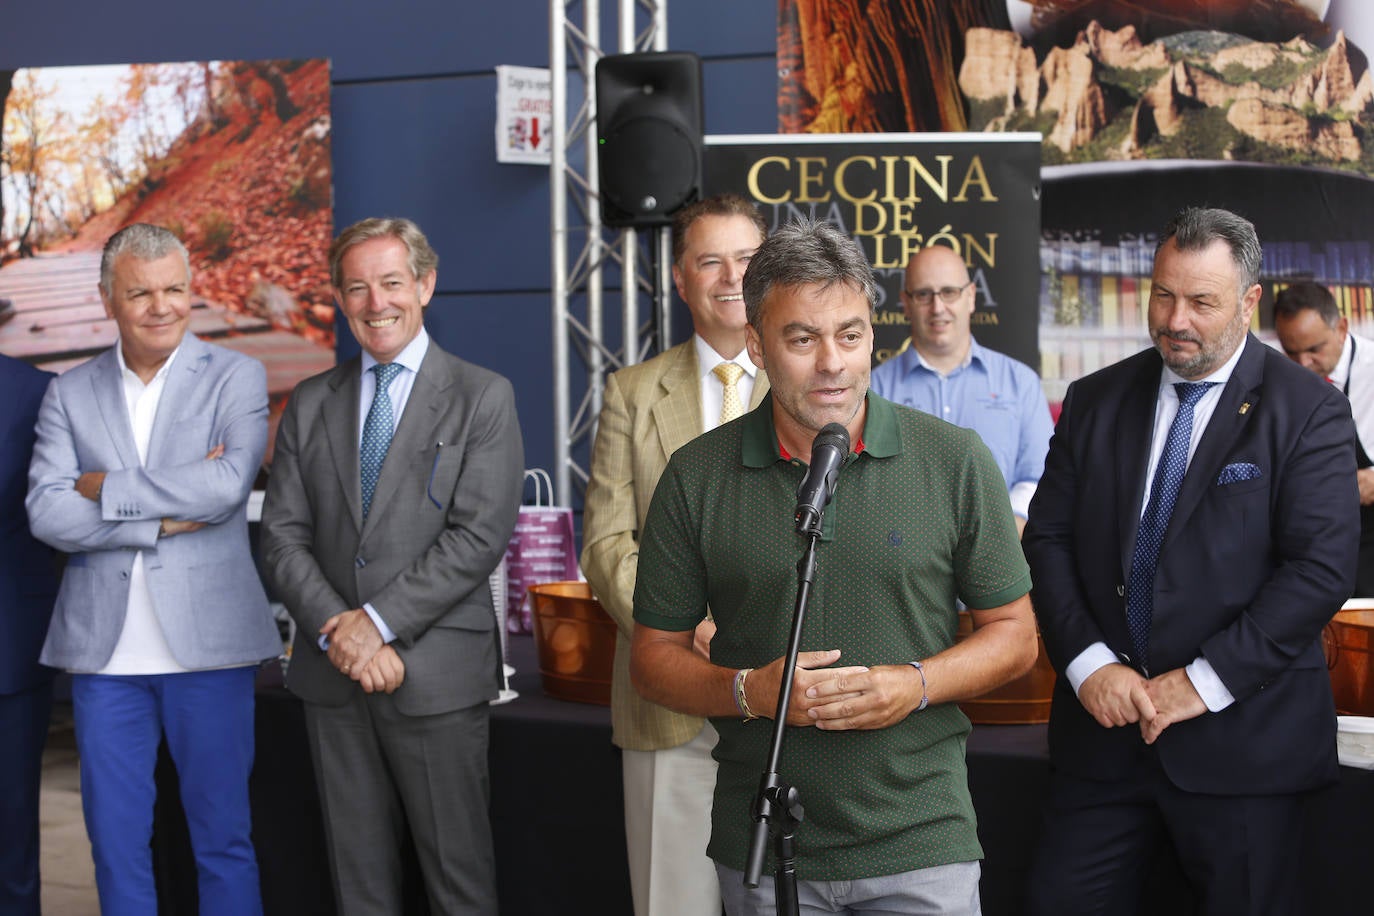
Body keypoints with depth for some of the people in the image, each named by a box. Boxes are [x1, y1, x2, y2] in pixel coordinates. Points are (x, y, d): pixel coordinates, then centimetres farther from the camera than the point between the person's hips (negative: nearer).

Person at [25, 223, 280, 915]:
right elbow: (47, 514, -5)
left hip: (207, 646, -2)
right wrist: (164, 515, -13)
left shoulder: (236, 378, 2)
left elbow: (227, 485, -15)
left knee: (222, 837, 6)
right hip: (104, 650, 3)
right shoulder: (70, 393, 8)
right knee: (115, 842, 9)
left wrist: (104, 487, -8)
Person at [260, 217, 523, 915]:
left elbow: (479, 535, -11)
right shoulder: (310, 404, 11)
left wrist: (380, 621, -16)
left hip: (437, 674, -4)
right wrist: (339, 631, -11)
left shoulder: (482, 398, -1)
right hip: (333, 676, 4)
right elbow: (282, 535, 4)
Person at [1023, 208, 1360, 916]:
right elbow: (1048, 539, 6)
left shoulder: (1309, 412, -4)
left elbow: (1322, 568, -12)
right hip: (1104, 724, 3)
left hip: (1241, 740, -3)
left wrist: (1205, 680, -16)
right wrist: (1088, 663, -9)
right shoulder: (1094, 401, 9)